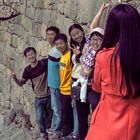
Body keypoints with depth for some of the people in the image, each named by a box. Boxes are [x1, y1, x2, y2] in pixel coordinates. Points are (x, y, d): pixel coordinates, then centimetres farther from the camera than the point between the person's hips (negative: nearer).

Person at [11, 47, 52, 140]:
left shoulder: (44, 62, -11)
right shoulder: (27, 70, -4)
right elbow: (21, 83, 3)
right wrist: (14, 77, -15)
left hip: (49, 96, -1)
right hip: (39, 98, 1)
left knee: (49, 117, 13)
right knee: (40, 118, -1)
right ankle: (43, 133, 25)